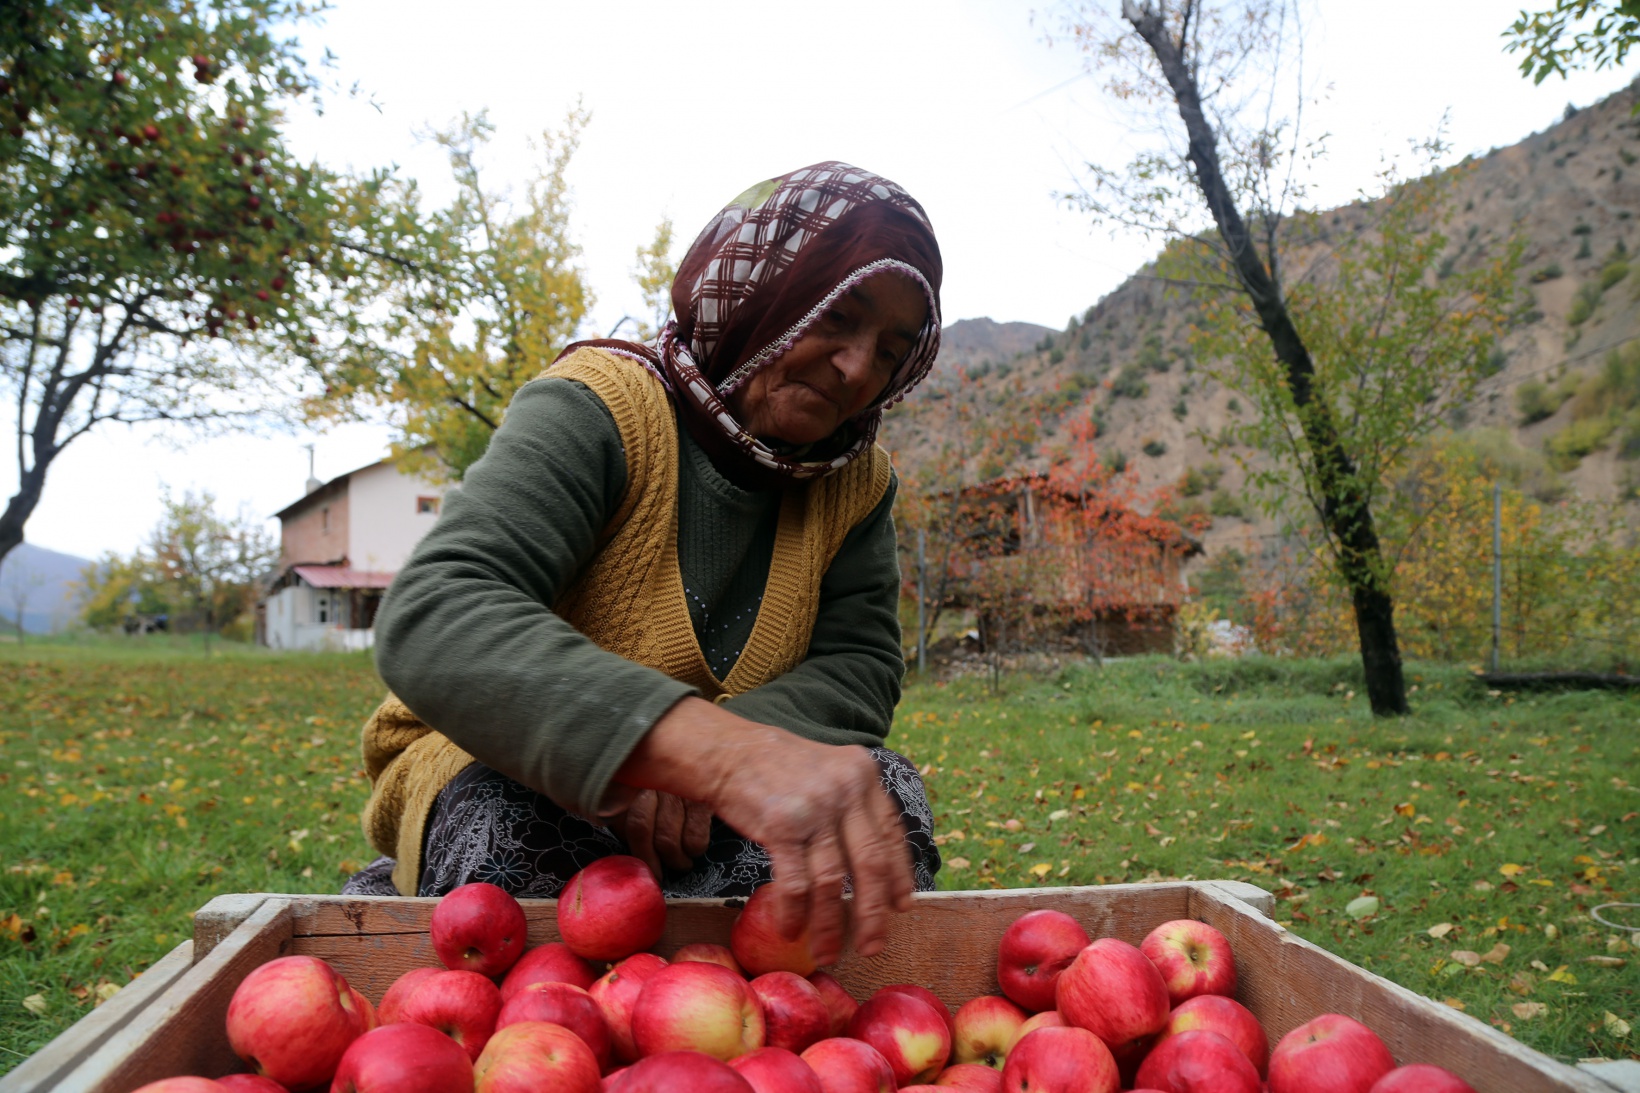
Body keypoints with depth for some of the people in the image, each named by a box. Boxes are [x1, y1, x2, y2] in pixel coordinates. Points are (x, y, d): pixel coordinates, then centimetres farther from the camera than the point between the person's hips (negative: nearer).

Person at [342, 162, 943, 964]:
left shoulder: (856, 479, -1)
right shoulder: (601, 407, -20)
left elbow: (859, 670, -7)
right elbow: (429, 621, -35)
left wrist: (721, 763, -30)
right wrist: (712, 747, -52)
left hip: (694, 808, 5)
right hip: (499, 775, -4)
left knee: (885, 797, -23)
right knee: (511, 827, -38)